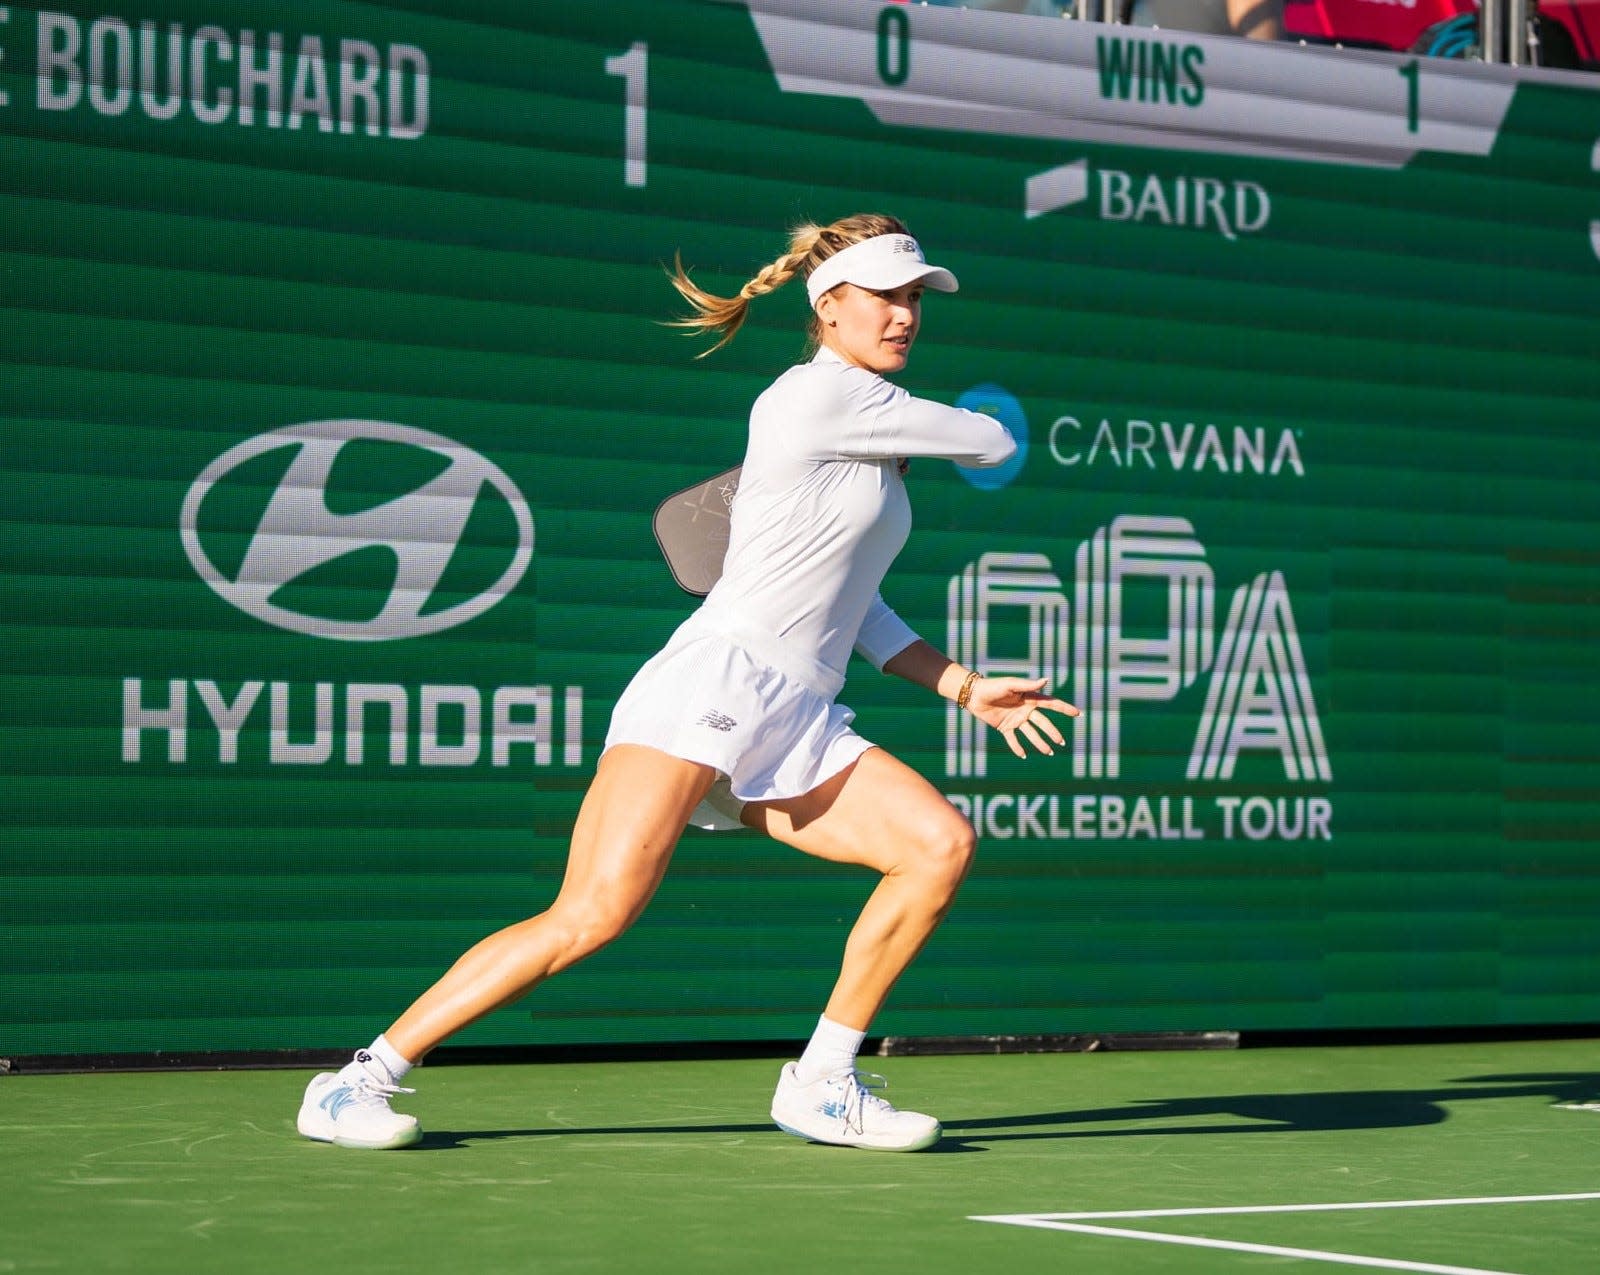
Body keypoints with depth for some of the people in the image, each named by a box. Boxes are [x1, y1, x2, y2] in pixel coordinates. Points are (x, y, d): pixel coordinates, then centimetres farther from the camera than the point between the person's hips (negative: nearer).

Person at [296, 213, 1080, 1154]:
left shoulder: (865, 431, 21)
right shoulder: (818, 395, -7)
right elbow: (994, 443, -2)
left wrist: (966, 687, 19)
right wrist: (969, 429, 22)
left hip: (799, 727, 9)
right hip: (712, 685, -9)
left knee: (943, 843, -11)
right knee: (594, 916, -21)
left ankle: (823, 1081, -2)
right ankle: (361, 1081, -10)